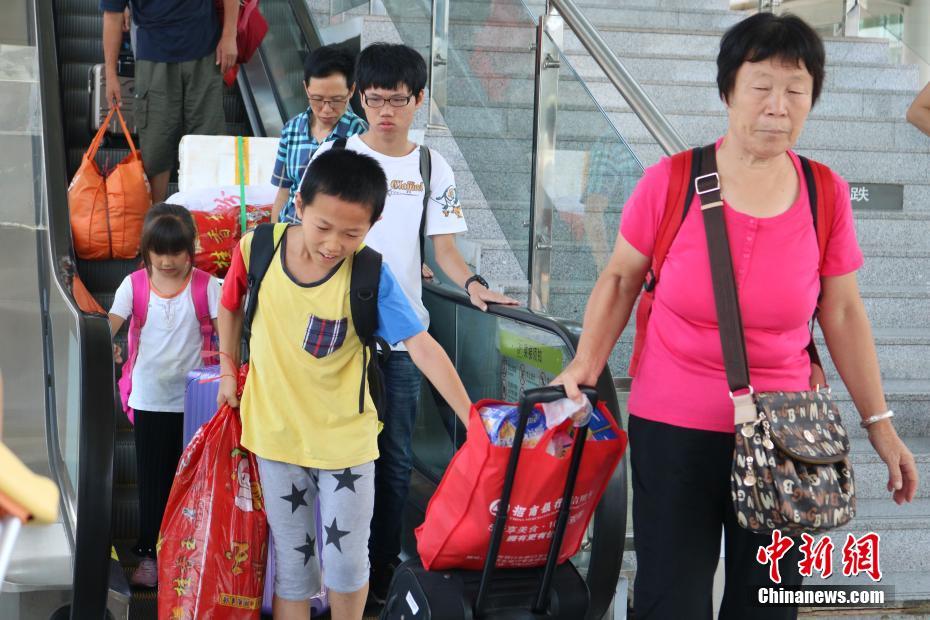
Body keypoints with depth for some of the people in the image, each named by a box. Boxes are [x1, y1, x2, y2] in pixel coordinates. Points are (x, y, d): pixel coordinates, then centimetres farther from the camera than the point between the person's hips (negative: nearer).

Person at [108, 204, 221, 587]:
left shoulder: (204, 285, -4)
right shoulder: (134, 285, -2)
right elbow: (111, 322, -12)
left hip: (193, 398, -1)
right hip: (150, 398, 1)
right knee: (152, 479, 9)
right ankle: (149, 553, 21)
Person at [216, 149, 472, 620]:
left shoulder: (371, 276, -18)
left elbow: (423, 348, -23)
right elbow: (231, 304, 9)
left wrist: (473, 418, -28)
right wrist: (229, 368, 6)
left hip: (344, 437, -1)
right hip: (276, 432, 2)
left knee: (347, 562, 8)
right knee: (292, 564, 13)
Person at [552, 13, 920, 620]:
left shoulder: (826, 195, -3)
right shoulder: (669, 182, -9)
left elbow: (843, 313, 5)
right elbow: (621, 279, 4)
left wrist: (880, 423, 7)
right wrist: (585, 366, -7)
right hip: (672, 430, -2)